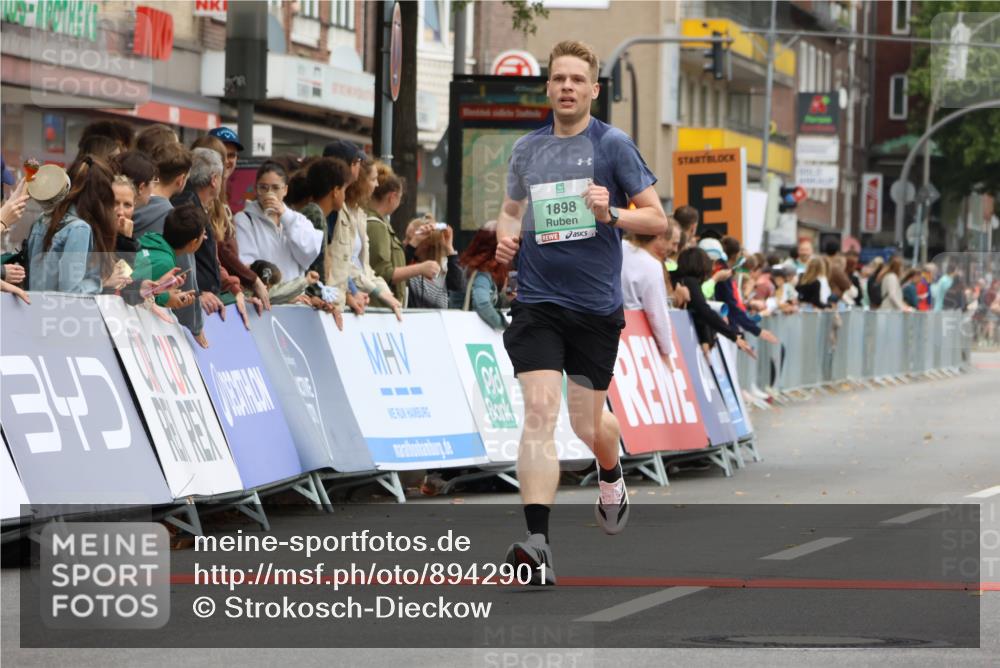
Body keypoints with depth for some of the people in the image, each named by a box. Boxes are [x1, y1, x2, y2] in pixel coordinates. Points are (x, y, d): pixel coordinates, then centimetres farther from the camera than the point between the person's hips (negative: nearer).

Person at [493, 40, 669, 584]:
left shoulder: (613, 145, -3)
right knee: (539, 409, -16)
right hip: (536, 302, 1)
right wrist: (505, 236, 2)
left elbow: (657, 218, -2)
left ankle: (611, 478, 49)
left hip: (596, 304, -1)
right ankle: (537, 544, -25)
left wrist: (611, 214, -21)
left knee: (588, 423, 11)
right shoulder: (526, 148, 8)